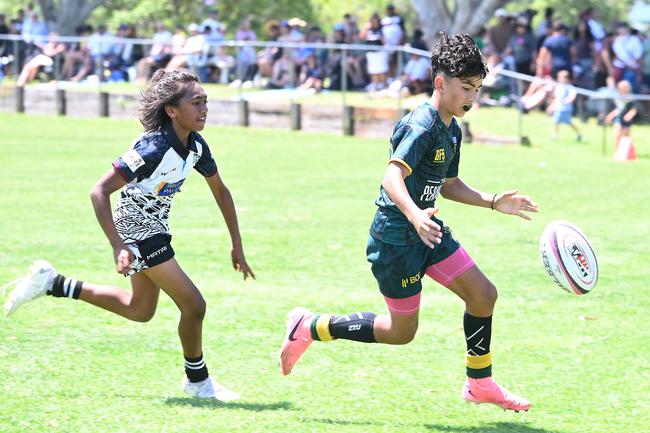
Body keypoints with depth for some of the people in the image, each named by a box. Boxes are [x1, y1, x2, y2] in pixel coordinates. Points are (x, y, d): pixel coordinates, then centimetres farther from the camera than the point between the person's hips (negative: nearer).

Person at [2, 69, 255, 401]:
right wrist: (118, 247, -38)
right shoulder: (153, 148, -30)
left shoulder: (195, 146, -6)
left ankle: (52, 284, 27)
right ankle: (198, 381, 14)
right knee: (193, 304, -8)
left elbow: (220, 191, 11)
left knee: (140, 310, 23)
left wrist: (237, 246, 10)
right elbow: (99, 191, -31)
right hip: (137, 231, -9)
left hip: (154, 229, 9)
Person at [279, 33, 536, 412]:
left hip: (427, 232, 9)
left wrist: (493, 202, 13)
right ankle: (309, 328, 14)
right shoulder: (422, 126, -22)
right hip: (395, 236, -9)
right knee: (401, 331, 0)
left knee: (483, 294, 1)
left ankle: (480, 384, 17)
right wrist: (416, 216, -53)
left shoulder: (452, 131, 9)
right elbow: (393, 176, -36)